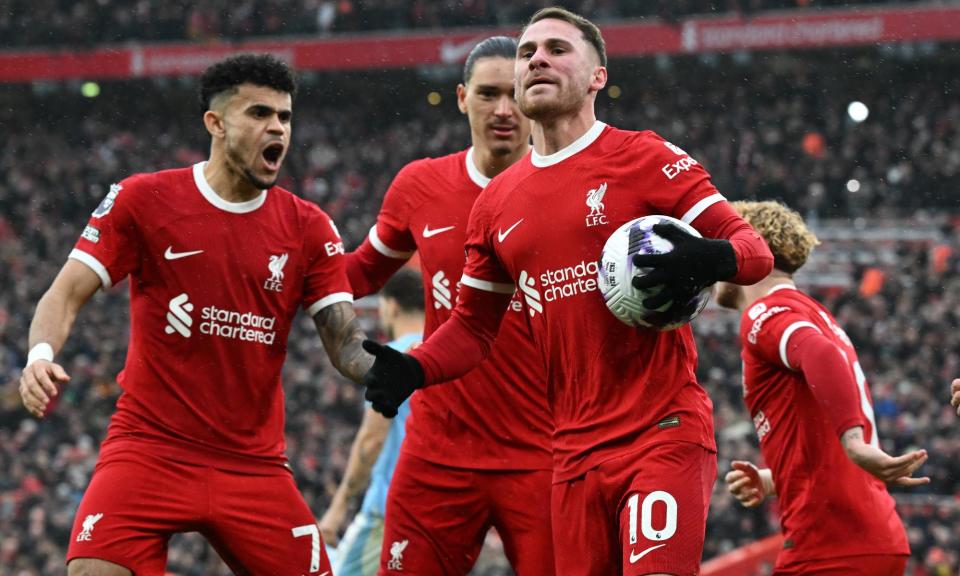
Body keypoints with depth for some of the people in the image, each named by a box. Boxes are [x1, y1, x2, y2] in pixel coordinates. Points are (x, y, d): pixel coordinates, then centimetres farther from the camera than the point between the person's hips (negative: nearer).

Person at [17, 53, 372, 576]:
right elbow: (67, 294, -4)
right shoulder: (143, 200, -2)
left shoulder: (307, 228, 5)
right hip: (149, 448, -3)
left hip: (254, 463, 3)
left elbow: (344, 340, 1)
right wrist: (40, 355, -24)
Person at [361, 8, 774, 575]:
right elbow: (474, 326, 21)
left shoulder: (645, 160, -2)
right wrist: (413, 370, 2)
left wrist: (709, 261, -27)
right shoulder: (498, 202, 14)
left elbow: (755, 250, -4)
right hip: (575, 450, 6)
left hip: (664, 435, -6)